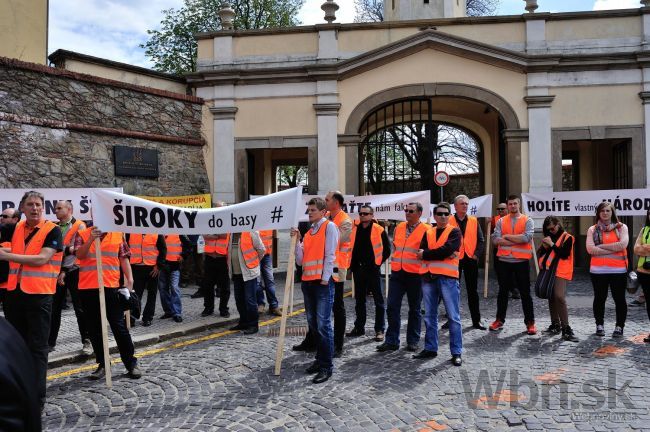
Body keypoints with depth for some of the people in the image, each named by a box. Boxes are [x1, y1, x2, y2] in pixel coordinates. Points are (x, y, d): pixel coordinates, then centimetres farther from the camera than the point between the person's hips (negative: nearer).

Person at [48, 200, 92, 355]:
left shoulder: (79, 226, -4)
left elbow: (77, 250, -11)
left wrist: (65, 270, -15)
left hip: (73, 272, -5)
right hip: (57, 272, 5)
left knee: (80, 308, 0)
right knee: (54, 308, 9)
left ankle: (87, 341, 8)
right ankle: (50, 342, 18)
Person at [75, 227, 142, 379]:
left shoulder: (118, 234, 5)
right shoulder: (83, 234, 4)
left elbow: (124, 258, 7)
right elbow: (79, 255, -10)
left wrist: (129, 280, -2)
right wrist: (91, 239, -25)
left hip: (112, 287, -1)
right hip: (87, 288, 1)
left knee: (119, 326, 2)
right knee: (94, 328, 8)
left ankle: (131, 363, 11)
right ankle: (102, 363, 20)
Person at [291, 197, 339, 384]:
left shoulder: (329, 227, -2)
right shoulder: (308, 233, 18)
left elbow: (330, 255, -10)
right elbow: (300, 260, 13)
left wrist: (325, 279, -14)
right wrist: (296, 241, 2)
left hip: (323, 282, -8)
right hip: (308, 281, 8)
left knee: (323, 324, -8)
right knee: (313, 324, 13)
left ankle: (327, 366, -1)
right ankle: (319, 359, 24)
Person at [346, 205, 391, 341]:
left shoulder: (379, 230, -7)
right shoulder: (354, 229, 6)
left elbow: (387, 249, 0)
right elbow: (351, 247, 17)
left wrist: (379, 262, -2)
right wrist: (352, 264, 10)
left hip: (372, 269, -5)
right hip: (358, 269, 5)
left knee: (379, 300, 1)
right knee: (359, 300, 14)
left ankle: (380, 330, 8)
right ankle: (359, 327, 25)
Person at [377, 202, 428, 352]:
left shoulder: (426, 230, -7)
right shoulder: (399, 228, 10)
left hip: (415, 274, -4)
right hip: (397, 273, 5)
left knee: (414, 309, 9)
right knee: (392, 307, 2)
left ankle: (413, 341, 21)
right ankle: (391, 341, 11)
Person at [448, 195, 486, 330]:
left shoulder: (474, 221, 7)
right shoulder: (449, 221, 0)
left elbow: (481, 240, 6)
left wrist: (476, 254, -5)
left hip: (471, 259, 2)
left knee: (473, 291, 7)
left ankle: (476, 320, 15)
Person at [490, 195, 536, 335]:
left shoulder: (527, 221, 1)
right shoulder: (501, 221, 6)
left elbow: (527, 237, -17)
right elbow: (495, 239, -7)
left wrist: (507, 236, -10)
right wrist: (517, 240, -13)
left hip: (521, 261, -2)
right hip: (504, 261, 2)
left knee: (525, 293, 5)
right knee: (503, 292, 11)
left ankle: (530, 322, 14)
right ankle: (499, 320, 22)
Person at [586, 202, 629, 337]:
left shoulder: (621, 227, 4)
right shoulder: (593, 229, 5)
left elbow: (622, 244, -12)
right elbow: (590, 249, -8)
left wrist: (601, 246, -9)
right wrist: (614, 249, -11)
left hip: (618, 270, -1)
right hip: (598, 270, 1)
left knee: (619, 298, 4)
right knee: (599, 298, 9)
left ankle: (619, 327, 16)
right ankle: (599, 325, 22)